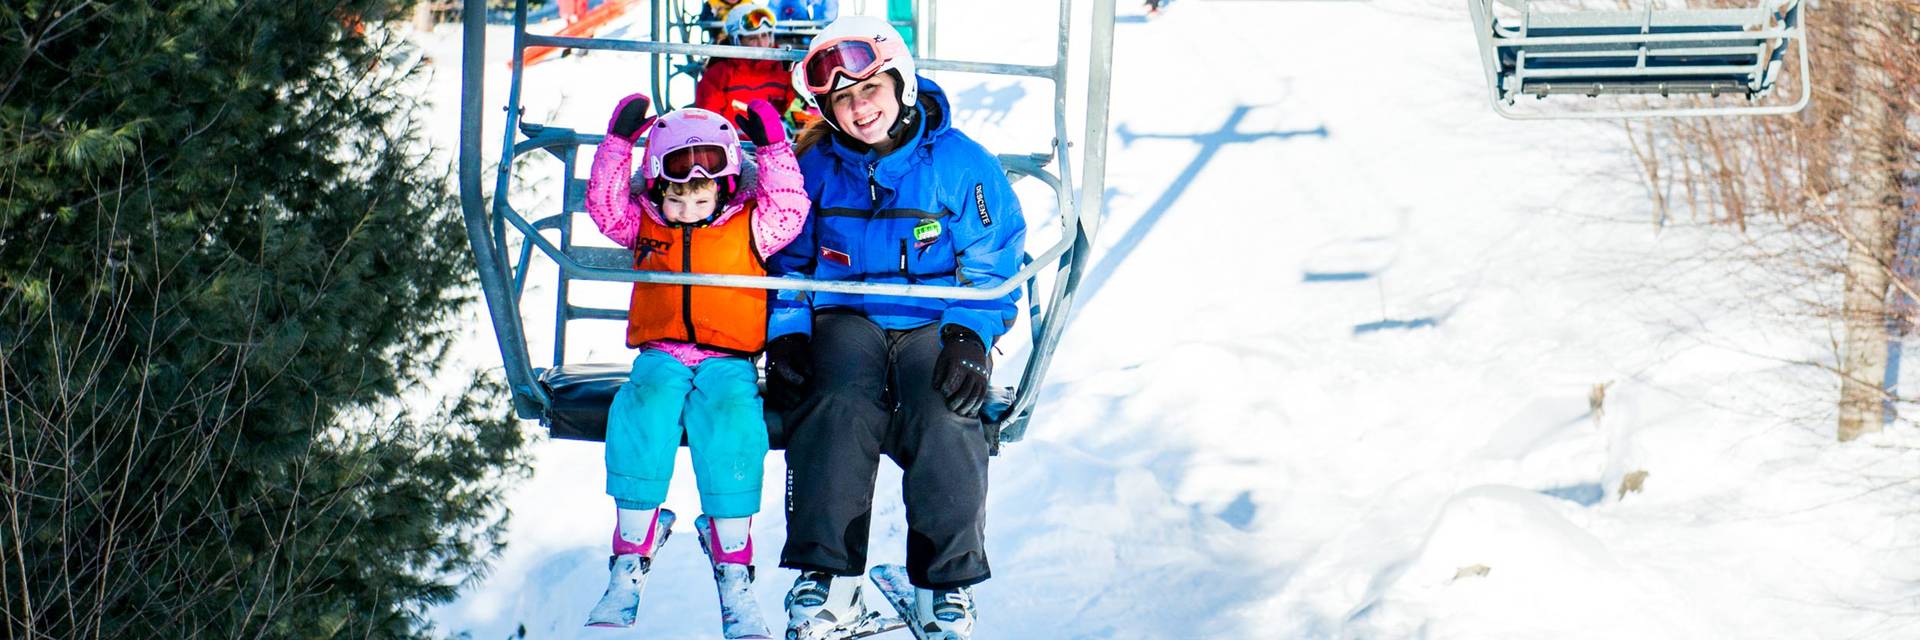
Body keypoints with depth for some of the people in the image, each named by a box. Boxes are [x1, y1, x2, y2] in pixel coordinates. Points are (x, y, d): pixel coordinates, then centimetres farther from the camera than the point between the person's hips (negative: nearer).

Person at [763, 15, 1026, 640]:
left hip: (934, 323, -1)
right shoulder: (814, 168, 7)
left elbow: (992, 263, 3)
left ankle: (947, 584, -18)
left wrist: (969, 337, -12)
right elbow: (789, 261, 16)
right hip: (845, 321, 1)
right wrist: (787, 336, -1)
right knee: (839, 405, -31)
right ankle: (827, 576, -26)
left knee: (945, 418, -30)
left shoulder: (959, 163, 0)